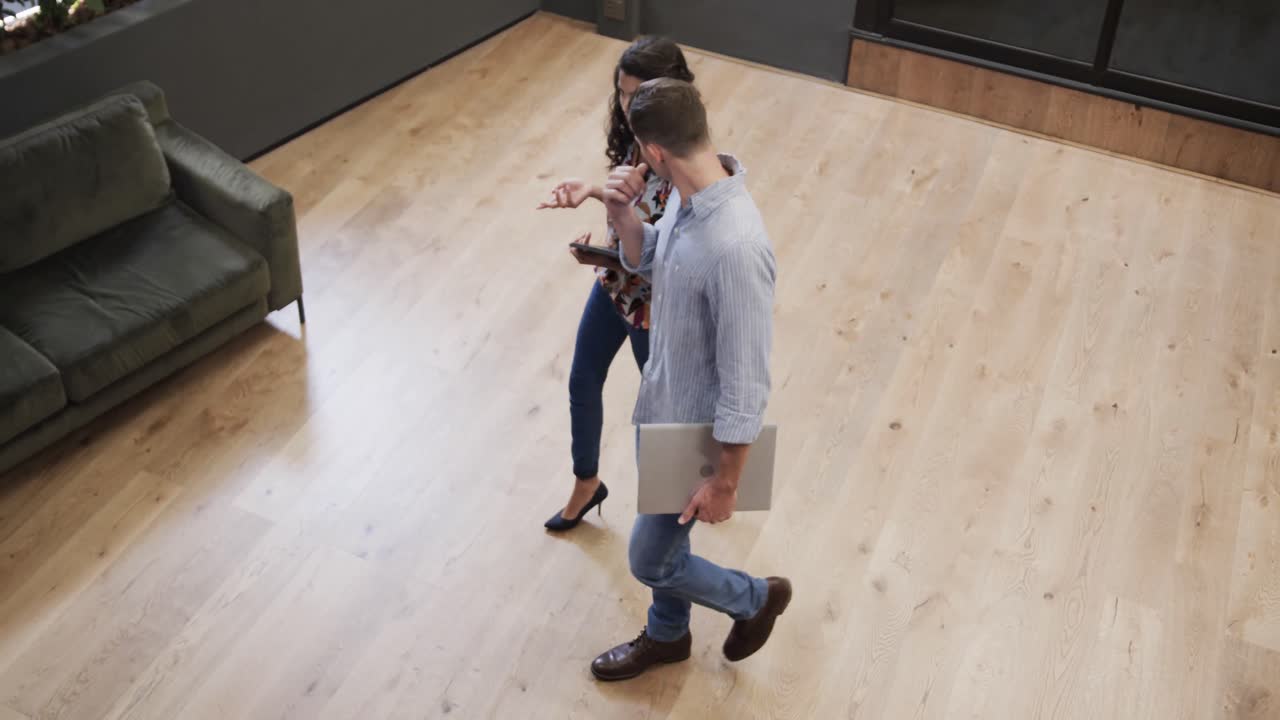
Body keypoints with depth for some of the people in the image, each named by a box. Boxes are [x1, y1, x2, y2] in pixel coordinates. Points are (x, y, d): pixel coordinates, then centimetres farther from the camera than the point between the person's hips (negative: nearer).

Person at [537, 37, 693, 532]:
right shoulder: (637, 138, -8)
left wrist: (611, 257, -37)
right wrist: (592, 191, -7)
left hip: (656, 303, -8)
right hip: (613, 286, 8)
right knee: (582, 384, 21)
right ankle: (586, 484, 45)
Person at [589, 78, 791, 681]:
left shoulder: (734, 246, -38)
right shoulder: (687, 197, -10)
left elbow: (745, 385, -30)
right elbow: (646, 260, 12)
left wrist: (725, 483, -19)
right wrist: (621, 213, -10)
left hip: (698, 435, -8)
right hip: (661, 409, 8)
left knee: (649, 560, 12)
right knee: (662, 534, 28)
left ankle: (756, 599, 38)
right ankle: (667, 635, 54)